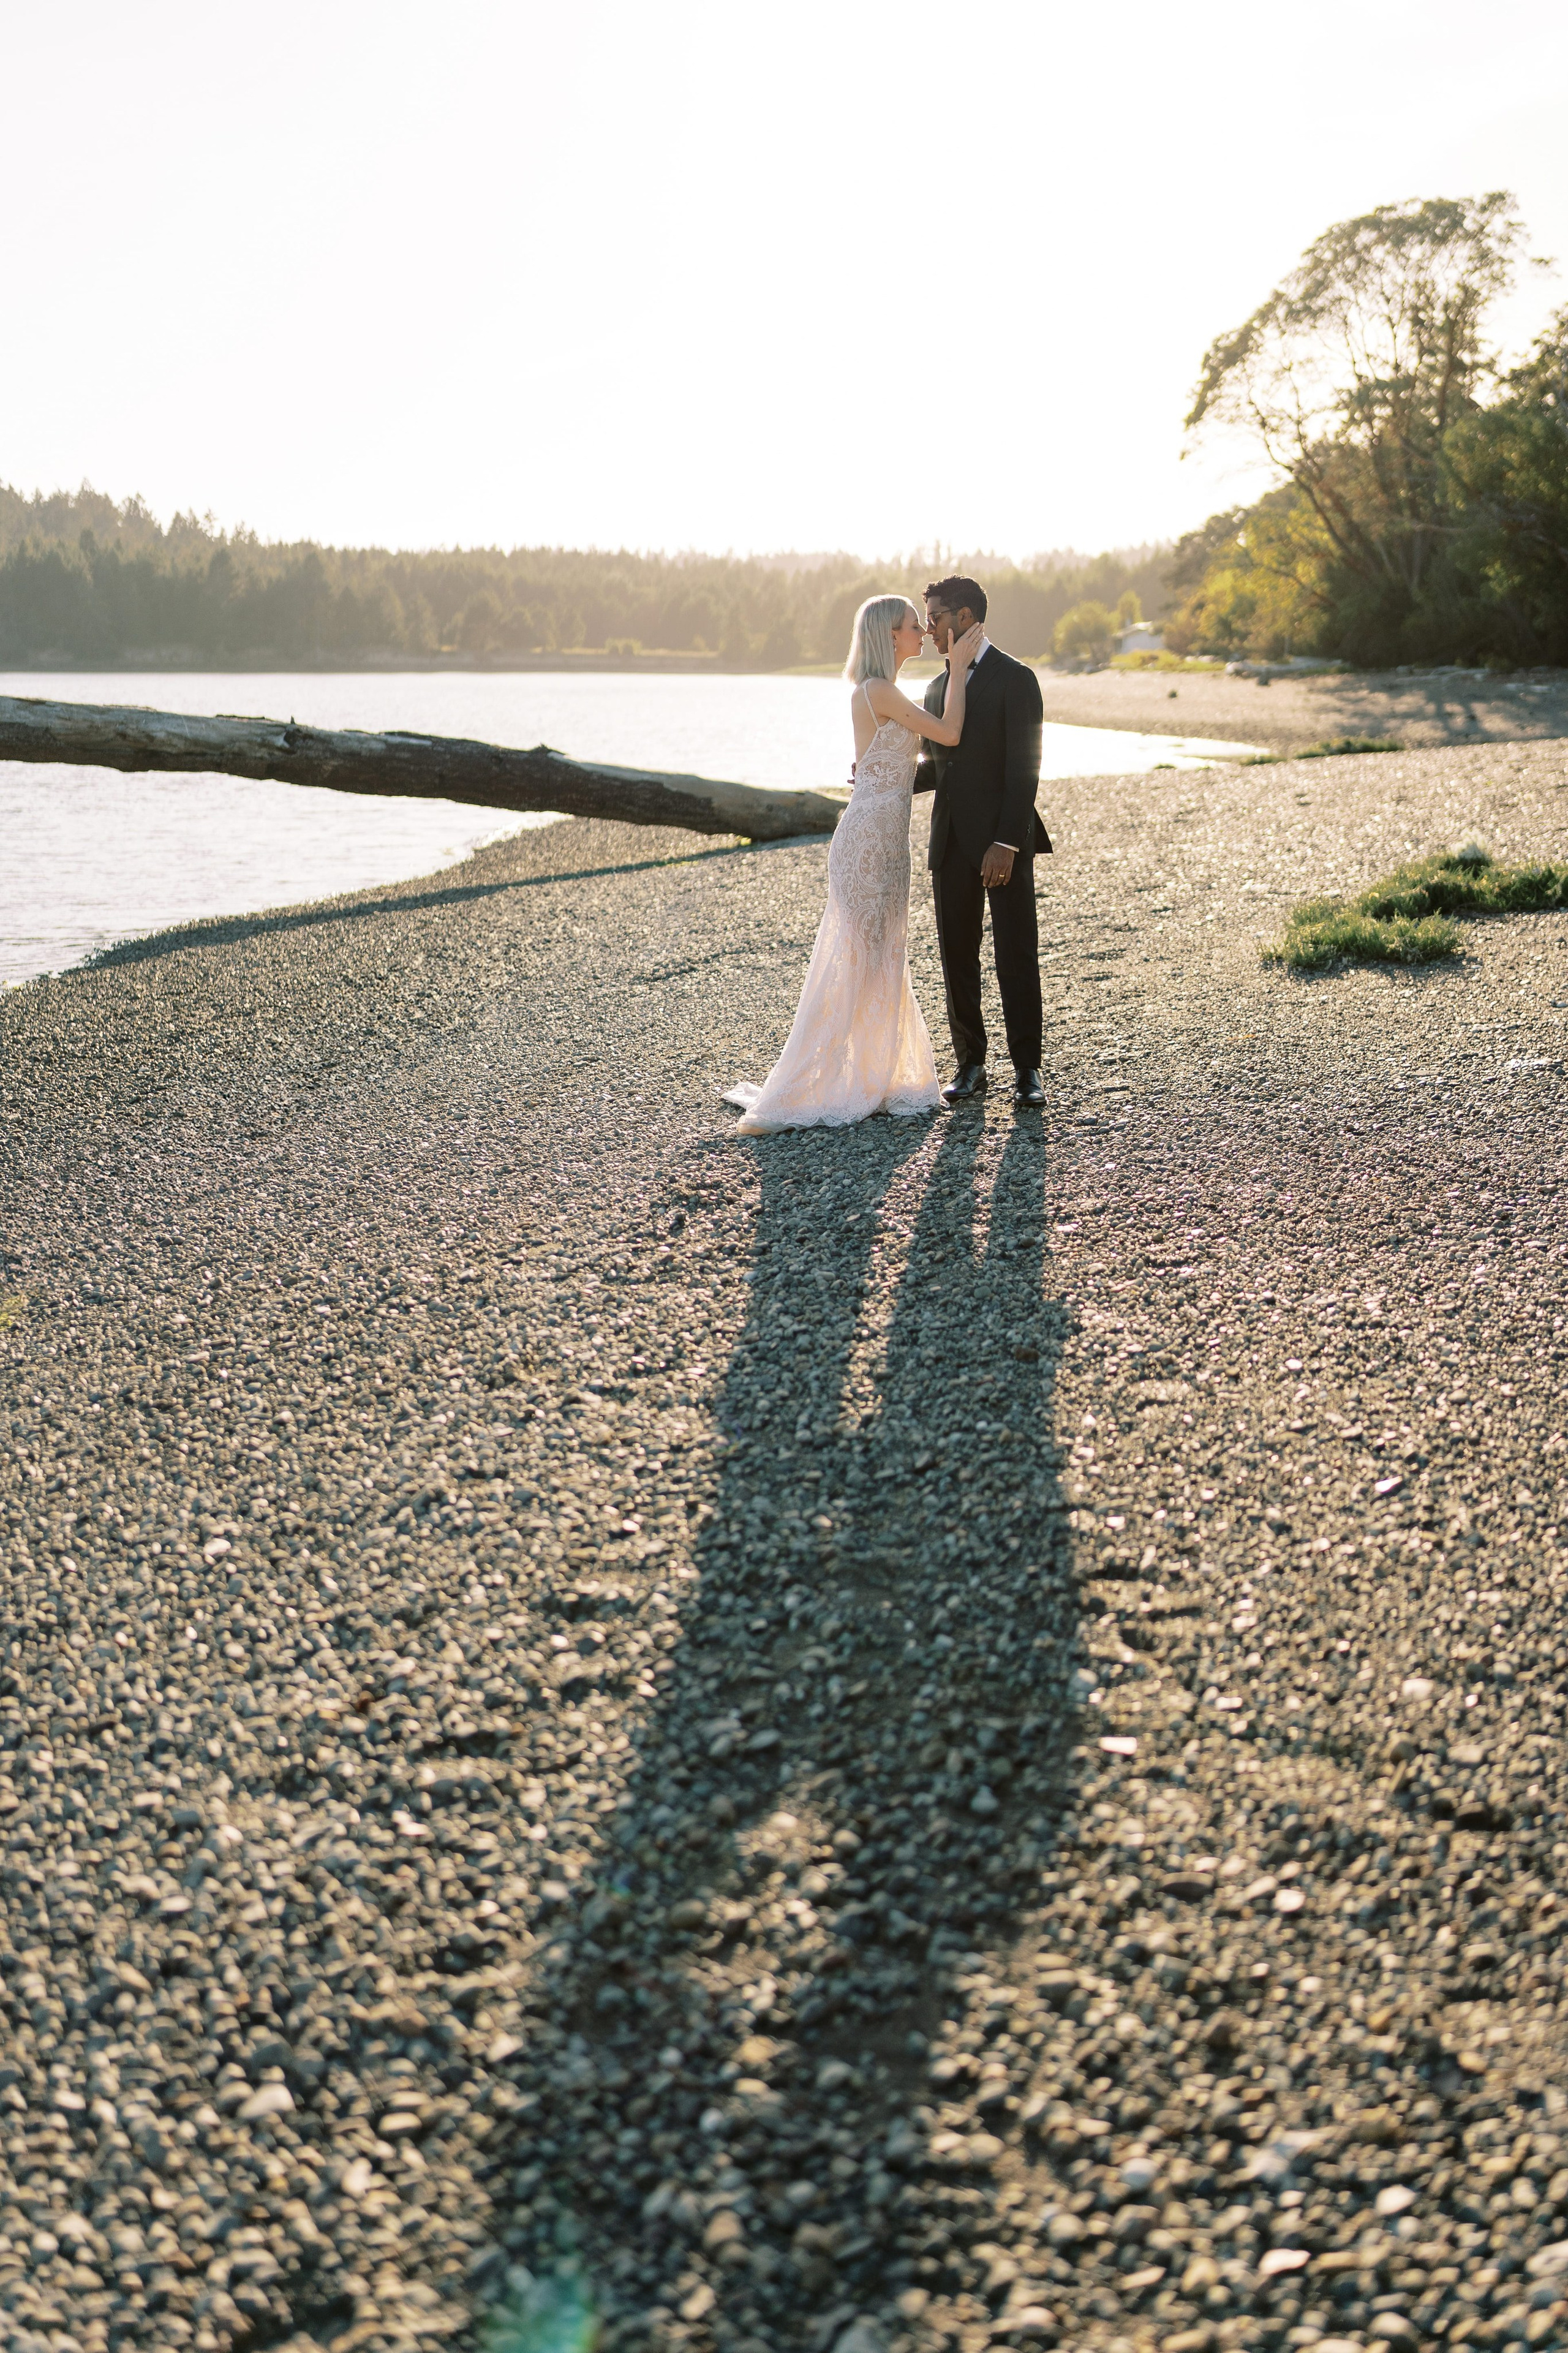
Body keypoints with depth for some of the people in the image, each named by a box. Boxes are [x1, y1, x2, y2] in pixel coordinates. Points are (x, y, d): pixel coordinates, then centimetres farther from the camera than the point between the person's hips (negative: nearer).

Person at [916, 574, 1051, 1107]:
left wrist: (1007, 844, -20)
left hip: (1002, 843, -6)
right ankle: (970, 1065, 17)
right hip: (951, 843, 6)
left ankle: (1027, 1068, 6)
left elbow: (1024, 769, -13)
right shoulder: (937, 689, 14)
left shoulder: (1015, 679, -7)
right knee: (957, 957, 8)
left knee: (1016, 957, -2)